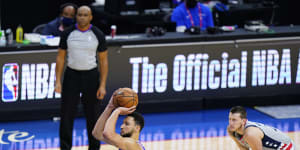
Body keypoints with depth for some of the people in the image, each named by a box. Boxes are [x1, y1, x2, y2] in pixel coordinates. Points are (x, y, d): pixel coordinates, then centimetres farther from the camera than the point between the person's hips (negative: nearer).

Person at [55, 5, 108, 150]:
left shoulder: (98, 35, -4)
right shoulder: (67, 33, -1)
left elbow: (103, 61, -1)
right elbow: (61, 57, 4)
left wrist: (102, 85, -7)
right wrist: (58, 81, -3)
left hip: (91, 75, -1)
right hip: (72, 74, 1)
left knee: (93, 116, 5)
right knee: (66, 114, 0)